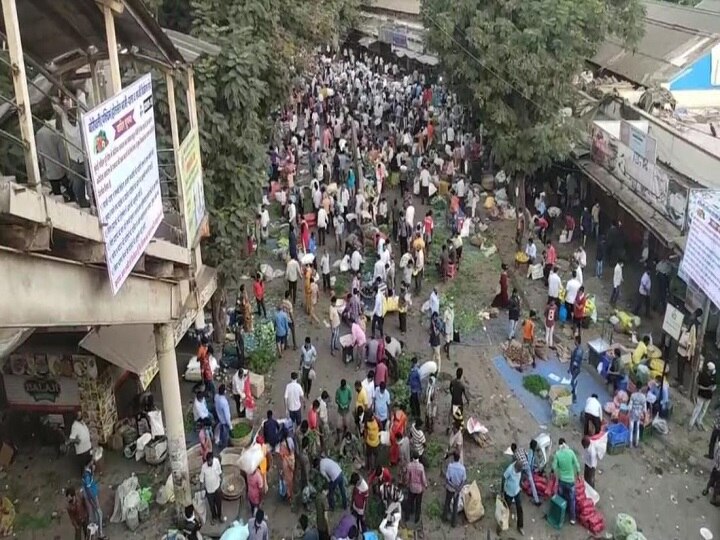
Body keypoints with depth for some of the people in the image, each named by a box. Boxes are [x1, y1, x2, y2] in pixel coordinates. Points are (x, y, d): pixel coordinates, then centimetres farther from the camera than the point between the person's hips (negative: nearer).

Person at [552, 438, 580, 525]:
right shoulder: (571, 452, -14)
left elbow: (554, 467, -12)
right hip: (570, 480, -1)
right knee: (571, 500, 12)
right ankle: (572, 518, 17)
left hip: (561, 480, 1)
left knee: (561, 498, 19)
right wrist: (578, 474, 9)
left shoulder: (557, 454, -13)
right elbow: (577, 465, -8)